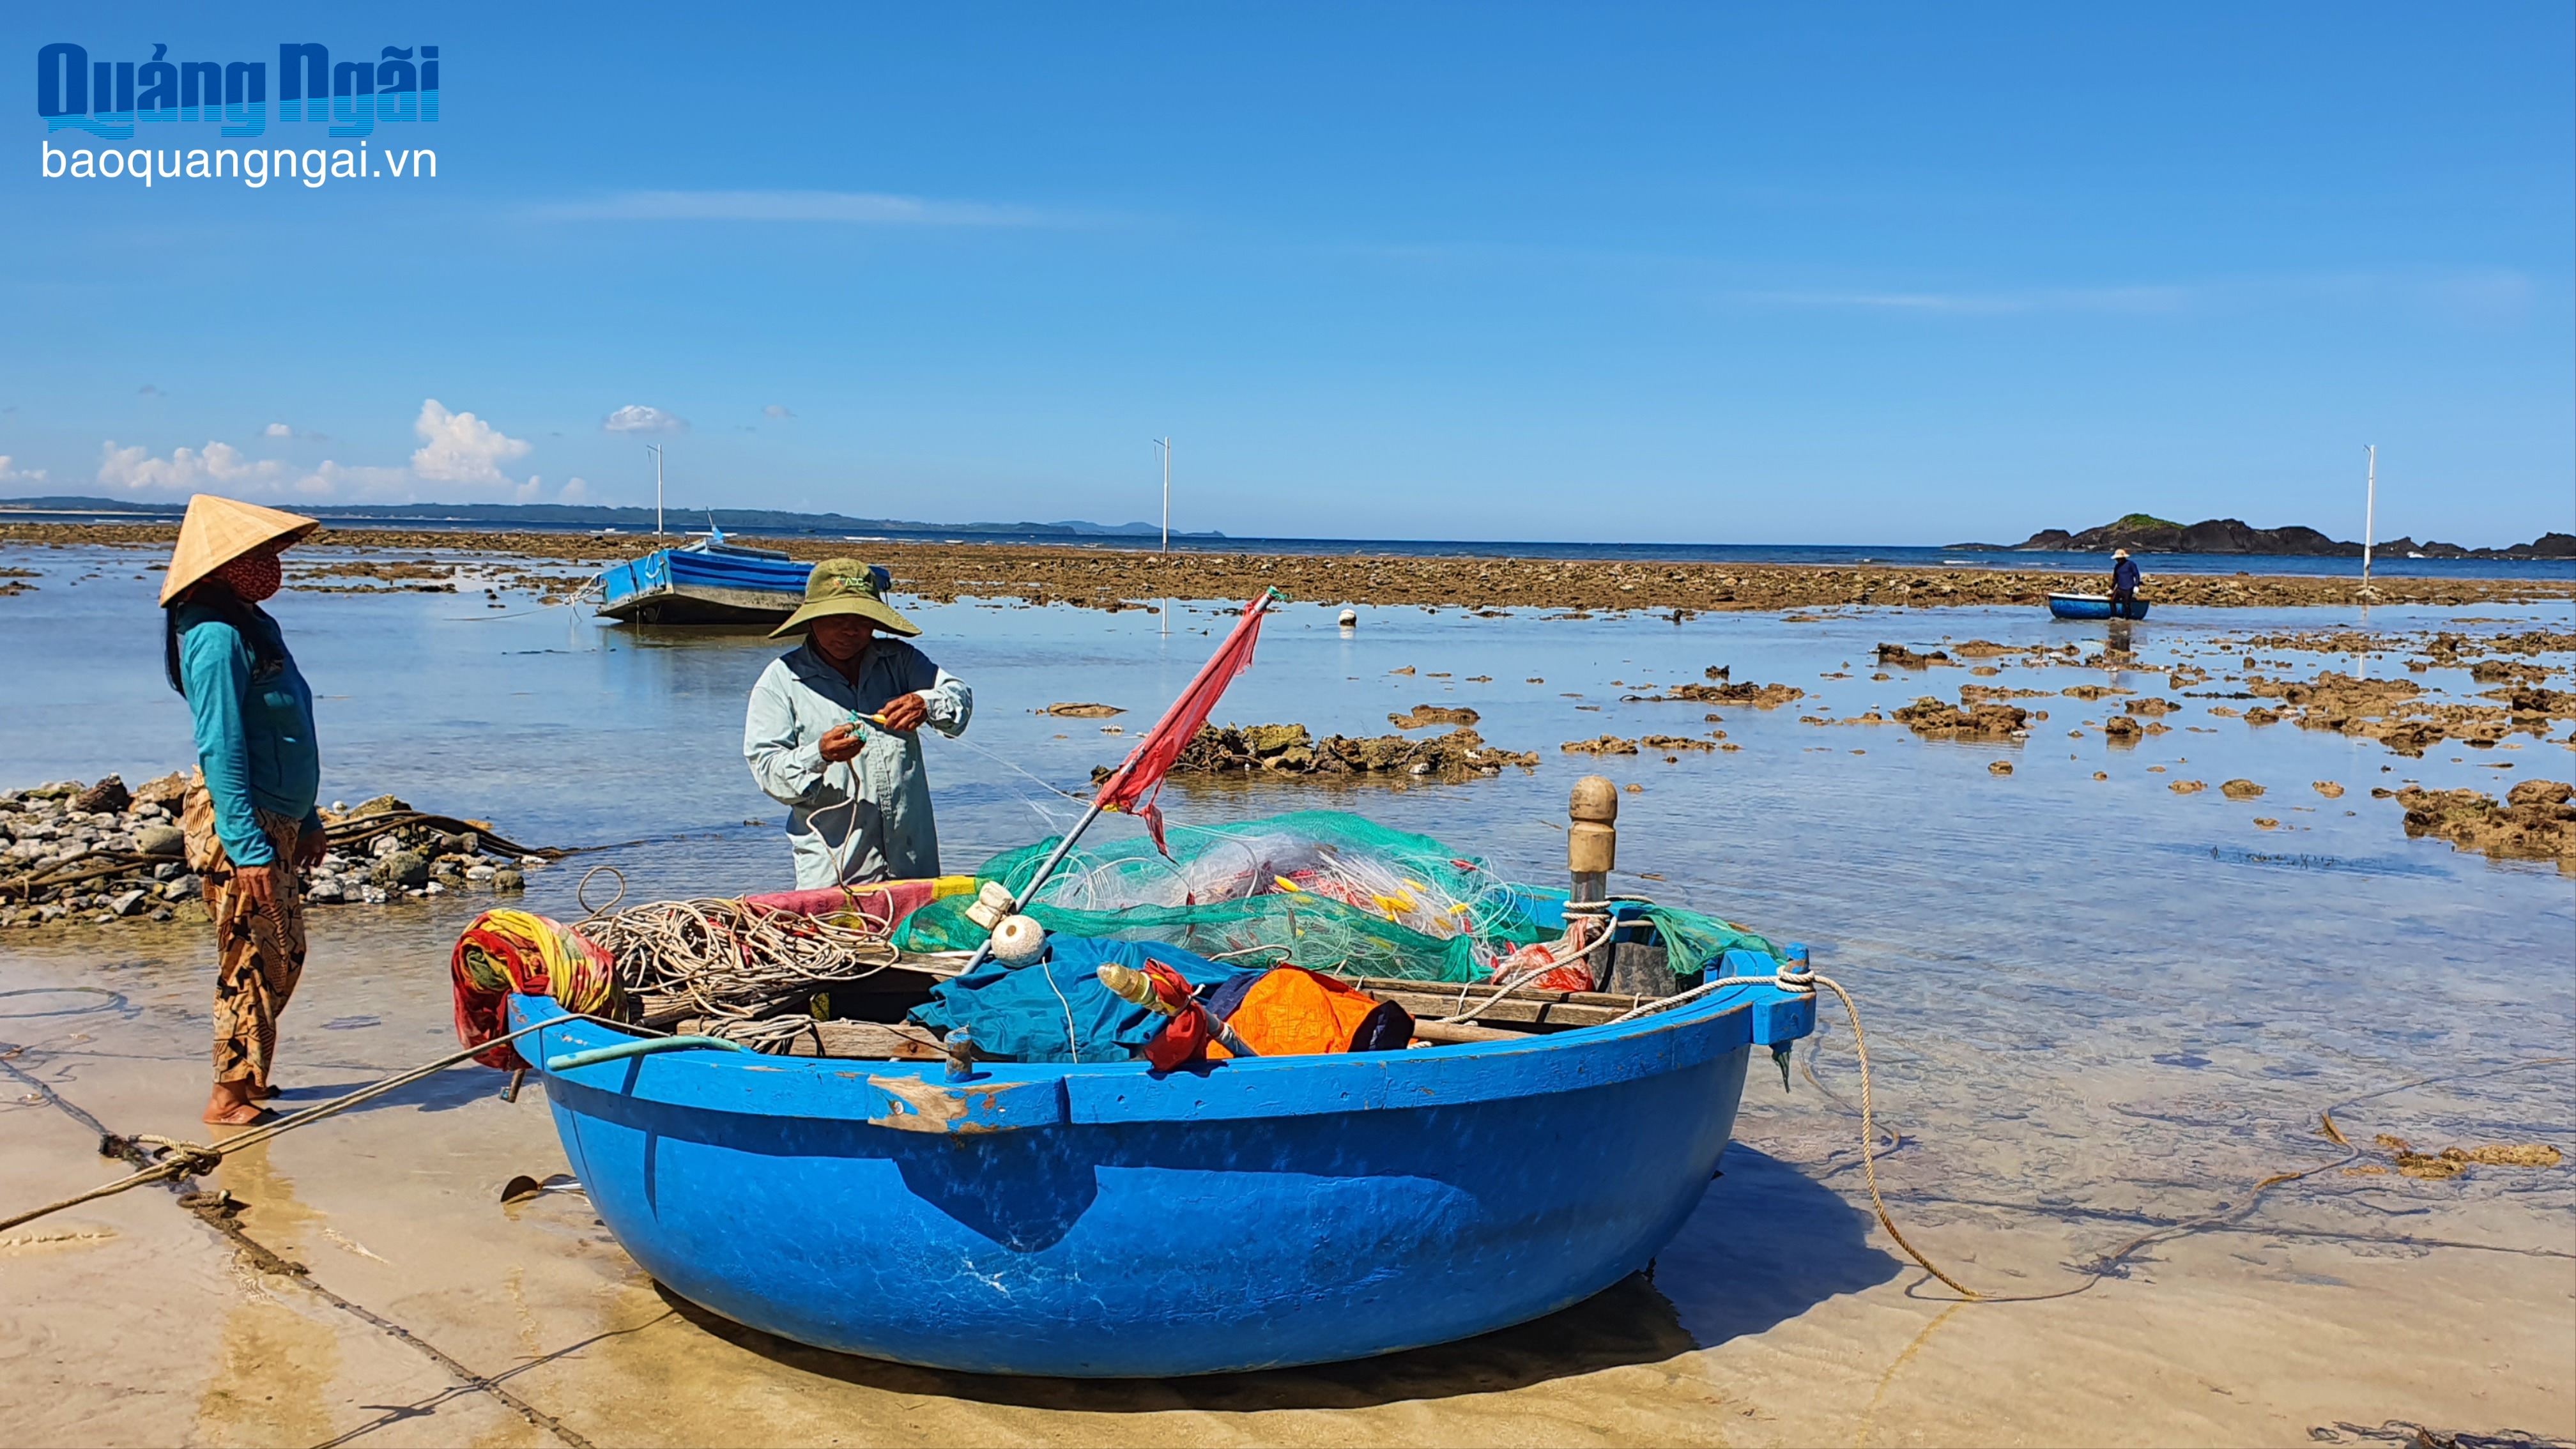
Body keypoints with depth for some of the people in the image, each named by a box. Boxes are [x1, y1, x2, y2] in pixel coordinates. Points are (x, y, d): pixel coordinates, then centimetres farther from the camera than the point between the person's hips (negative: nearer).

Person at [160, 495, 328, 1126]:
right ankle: (230, 1097, 10)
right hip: (239, 826, -10)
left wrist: (306, 821, 20)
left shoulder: (253, 626, 13)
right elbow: (221, 749, -22)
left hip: (275, 822, 10)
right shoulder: (218, 637, -17)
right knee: (253, 962, -1)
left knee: (284, 957, 16)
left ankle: (251, 1078, 29)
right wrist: (248, 849, -24)